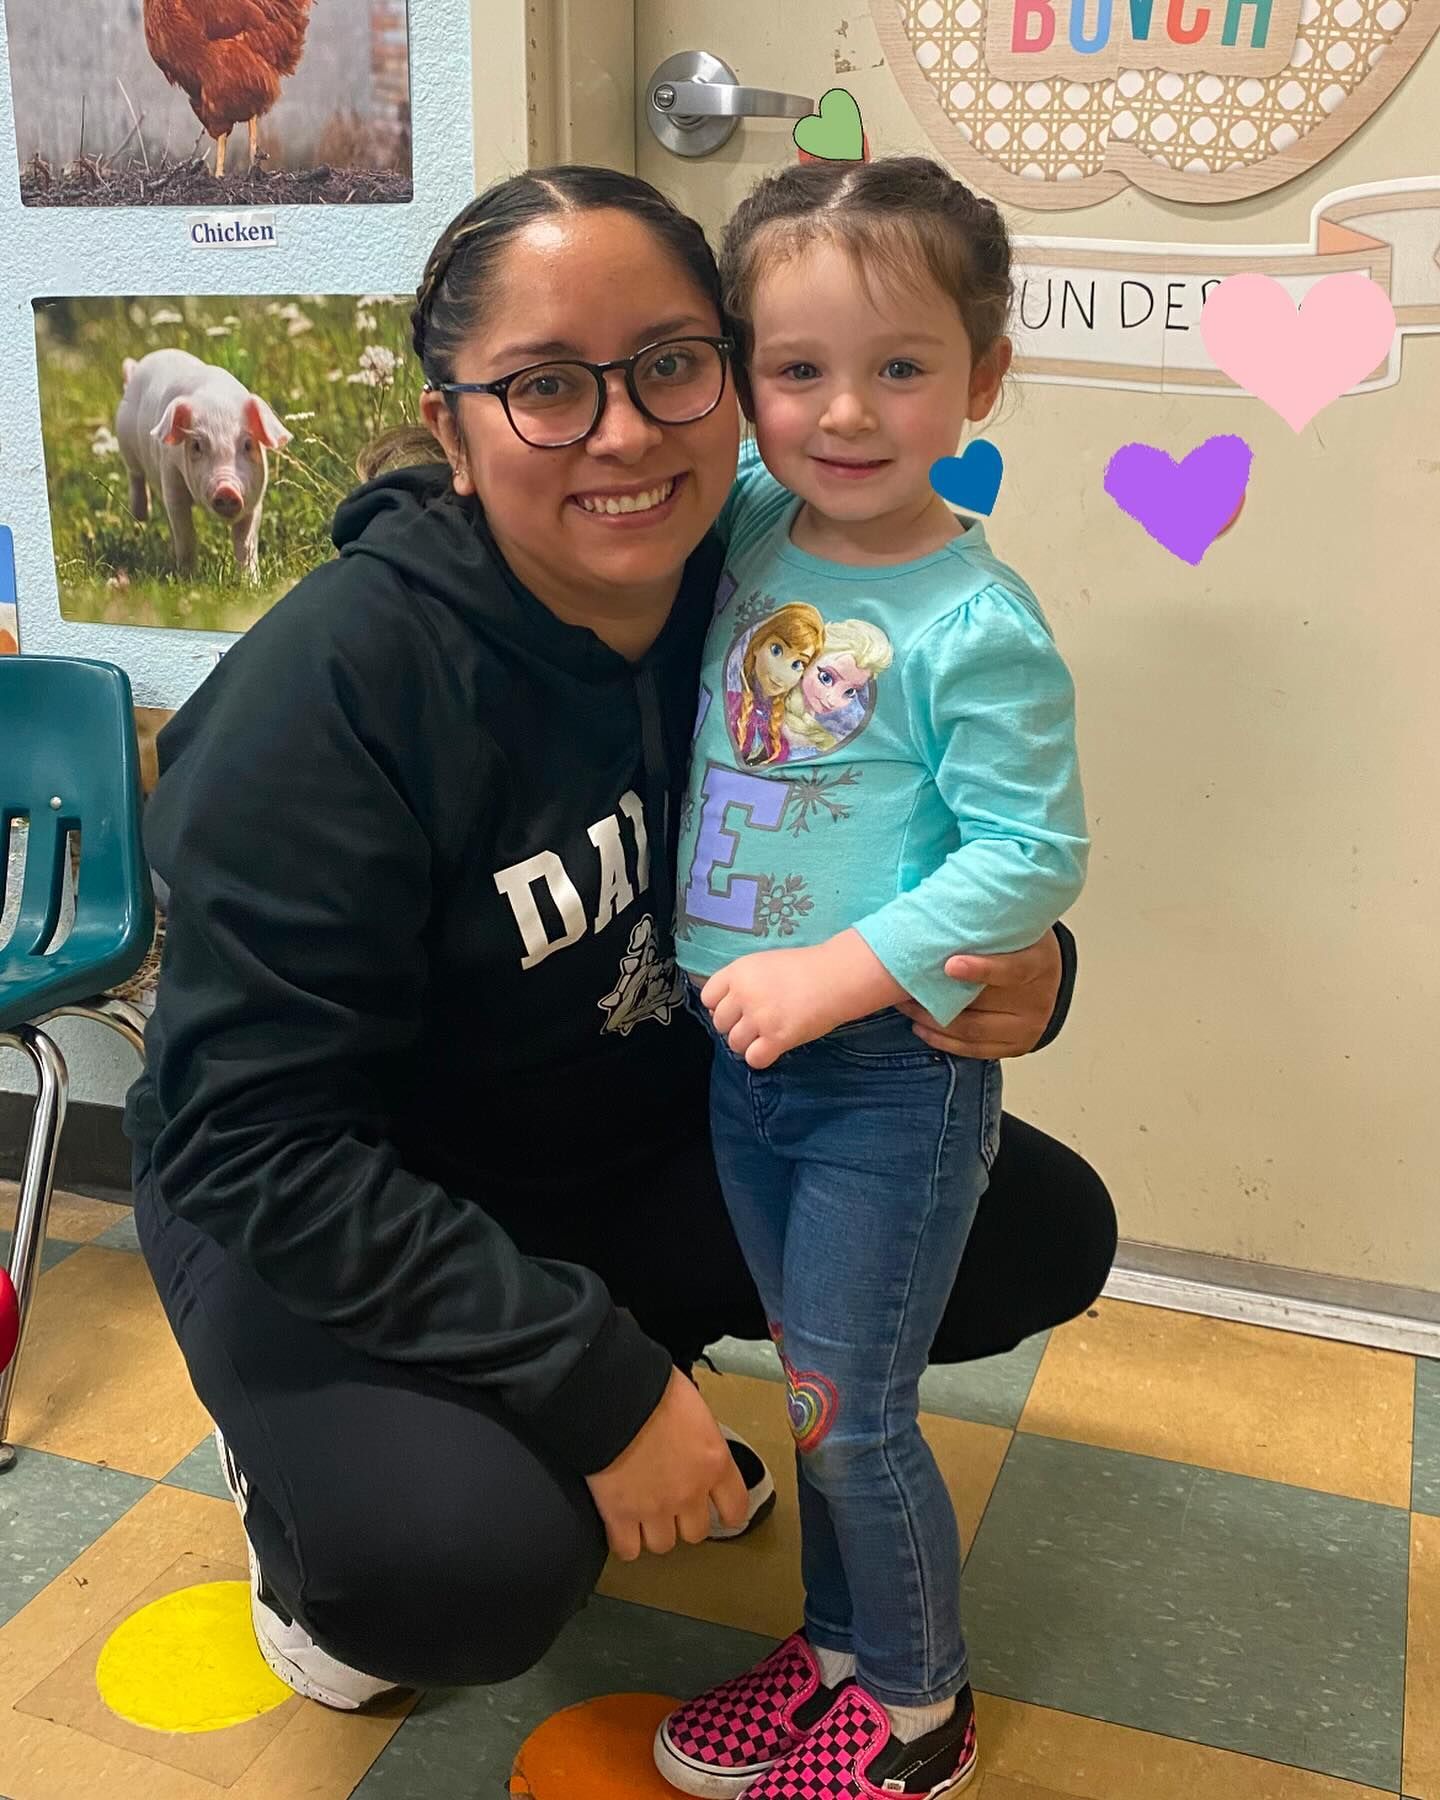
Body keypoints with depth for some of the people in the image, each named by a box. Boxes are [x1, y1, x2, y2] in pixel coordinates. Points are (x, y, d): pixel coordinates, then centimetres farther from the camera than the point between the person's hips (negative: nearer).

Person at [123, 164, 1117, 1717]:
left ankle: (667, 1340, 18)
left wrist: (1017, 975, -23)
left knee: (1048, 1232, -2)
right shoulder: (335, 682, -27)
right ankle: (302, 1480, 6)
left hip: (644, 1152, 6)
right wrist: (594, 1385, -29)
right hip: (336, 1224, -5)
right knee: (471, 1567, -32)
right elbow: (257, 1138, -27)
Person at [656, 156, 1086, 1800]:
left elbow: (1033, 856, -19)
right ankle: (840, 1645, 43)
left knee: (851, 1417, 6)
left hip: (892, 1071, -6)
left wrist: (836, 977, -23)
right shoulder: (747, 532, 0)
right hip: (740, 1053, 6)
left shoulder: (978, 622, -18)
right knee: (817, 1389, 21)